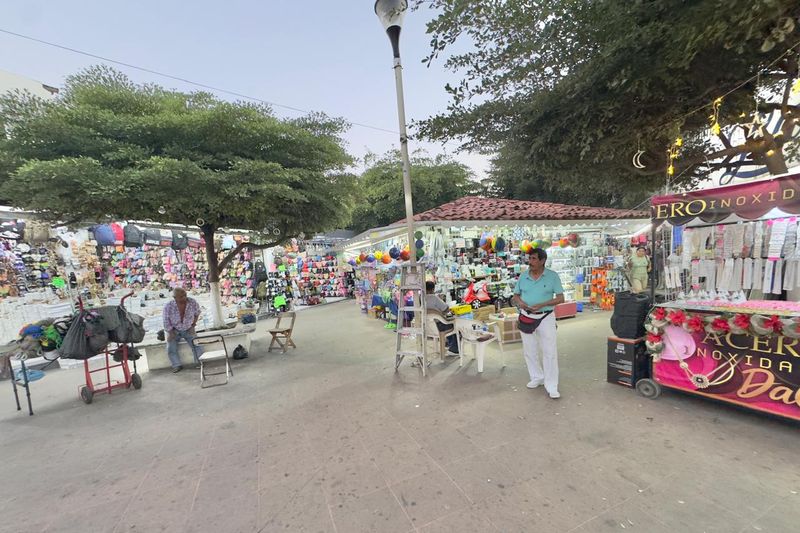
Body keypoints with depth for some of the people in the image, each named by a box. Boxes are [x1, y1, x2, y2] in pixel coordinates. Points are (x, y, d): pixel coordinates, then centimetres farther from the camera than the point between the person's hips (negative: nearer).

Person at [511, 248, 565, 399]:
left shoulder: (552, 276, -7)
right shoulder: (523, 276, 1)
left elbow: (560, 298, -7)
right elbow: (515, 295, 10)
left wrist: (541, 305, -20)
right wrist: (520, 302, -14)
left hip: (546, 317, -3)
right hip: (526, 317, 3)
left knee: (550, 351, -1)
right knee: (530, 350, 13)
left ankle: (551, 386, 11)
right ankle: (537, 377, 33)